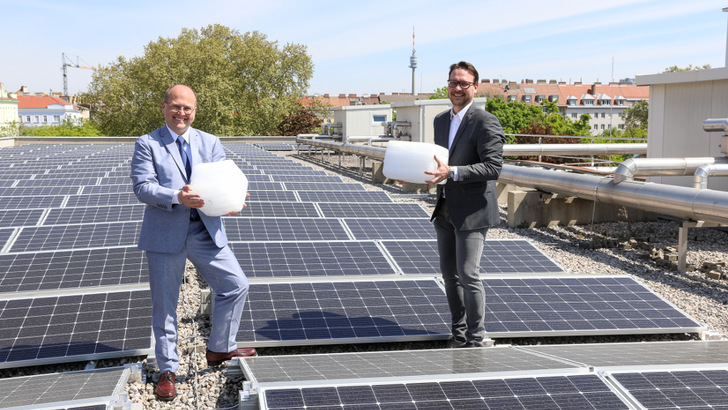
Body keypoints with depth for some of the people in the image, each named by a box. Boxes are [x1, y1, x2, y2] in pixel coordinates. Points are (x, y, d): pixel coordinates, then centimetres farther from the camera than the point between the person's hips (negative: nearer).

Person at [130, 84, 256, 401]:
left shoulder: (210, 143, 10)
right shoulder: (147, 144, -1)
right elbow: (143, 187, -12)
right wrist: (177, 197, -29)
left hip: (206, 230, 4)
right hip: (165, 233, -3)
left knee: (236, 286, 2)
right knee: (164, 305, 6)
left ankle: (219, 349, 23)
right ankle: (167, 370, 21)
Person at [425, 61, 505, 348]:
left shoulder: (486, 123, -12)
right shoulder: (440, 120, 12)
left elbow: (493, 167, -20)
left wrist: (452, 172, -29)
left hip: (472, 212, -8)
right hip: (445, 211, 8)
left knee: (468, 275, -8)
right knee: (449, 274, 13)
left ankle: (476, 339, 6)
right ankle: (459, 332, 27)